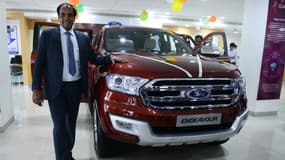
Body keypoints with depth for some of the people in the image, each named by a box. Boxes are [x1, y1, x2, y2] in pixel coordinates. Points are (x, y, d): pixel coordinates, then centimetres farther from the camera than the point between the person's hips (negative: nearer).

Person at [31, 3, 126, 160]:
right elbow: (39, 63, -4)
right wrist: (36, 88, -9)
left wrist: (109, 57, -6)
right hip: (56, 88, -3)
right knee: (60, 126, 0)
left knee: (71, 124, 16)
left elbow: (93, 59, 11)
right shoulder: (47, 35, -1)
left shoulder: (83, 38, 7)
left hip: (76, 86, 4)